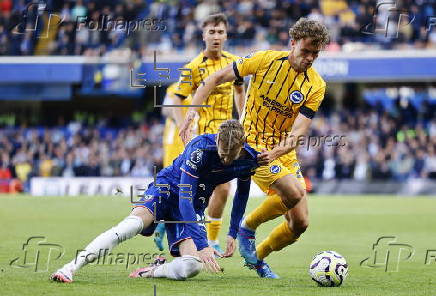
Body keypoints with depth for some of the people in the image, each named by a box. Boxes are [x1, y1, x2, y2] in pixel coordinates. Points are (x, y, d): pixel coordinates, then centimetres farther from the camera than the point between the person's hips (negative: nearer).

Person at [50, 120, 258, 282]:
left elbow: (242, 193, 11)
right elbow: (184, 200, -31)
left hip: (193, 207, 4)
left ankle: (153, 271, 8)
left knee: (191, 267, -24)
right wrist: (202, 245, -37)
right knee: (133, 224, -36)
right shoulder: (200, 149, -28)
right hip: (167, 188, -4)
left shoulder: (249, 159, -12)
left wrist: (233, 234, 9)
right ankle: (71, 268, -37)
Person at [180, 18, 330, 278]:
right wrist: (193, 110, -13)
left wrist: (276, 152, -32)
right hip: (253, 142, -4)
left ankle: (257, 257, 25)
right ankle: (248, 227, -2)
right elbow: (217, 78, -3)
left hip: (284, 151, 4)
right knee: (293, 193, -28)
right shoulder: (265, 60, -11)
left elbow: (298, 132, -14)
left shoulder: (316, 85, -5)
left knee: (300, 223, 0)